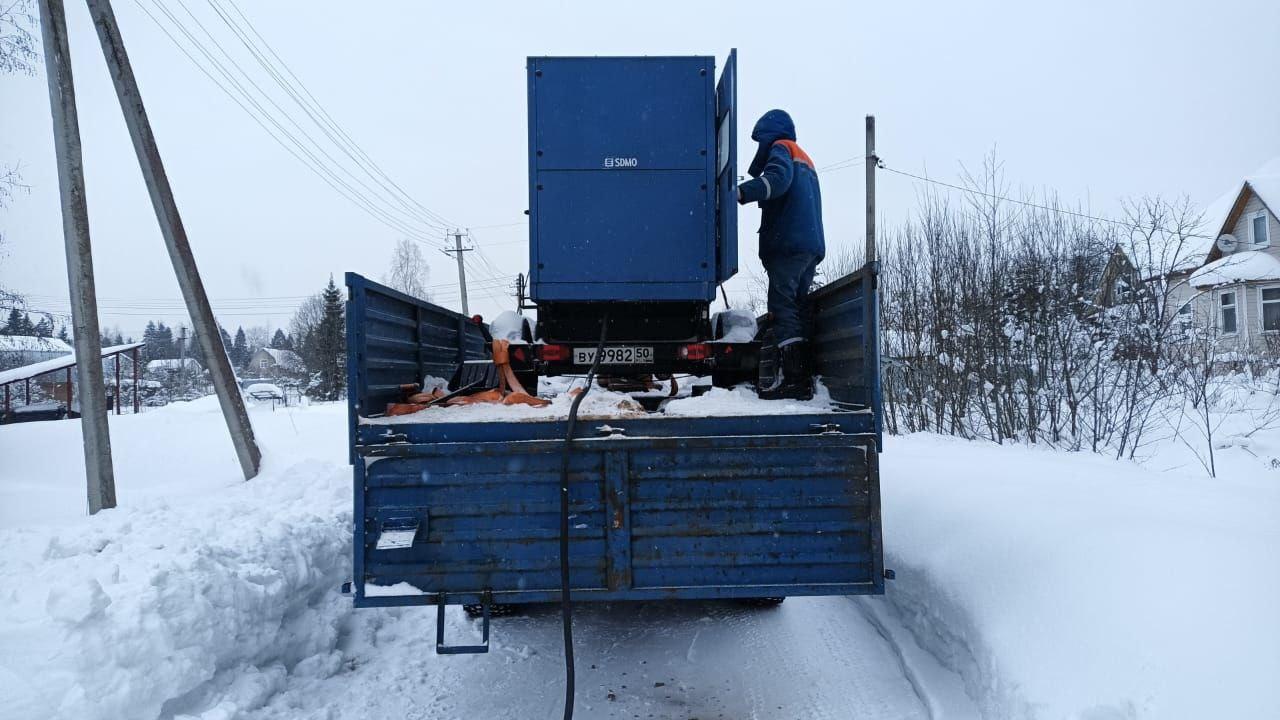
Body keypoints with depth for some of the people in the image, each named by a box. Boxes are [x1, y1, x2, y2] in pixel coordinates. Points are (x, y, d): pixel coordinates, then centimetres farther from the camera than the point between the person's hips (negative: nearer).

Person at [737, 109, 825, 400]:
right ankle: (804, 378, 2)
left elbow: (777, 179, -18)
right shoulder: (804, 158, 34)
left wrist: (740, 193, -27)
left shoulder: (781, 148, 5)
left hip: (788, 244, -9)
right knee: (799, 306, 6)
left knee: (782, 305, -13)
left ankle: (791, 376, -20)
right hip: (812, 245, 9)